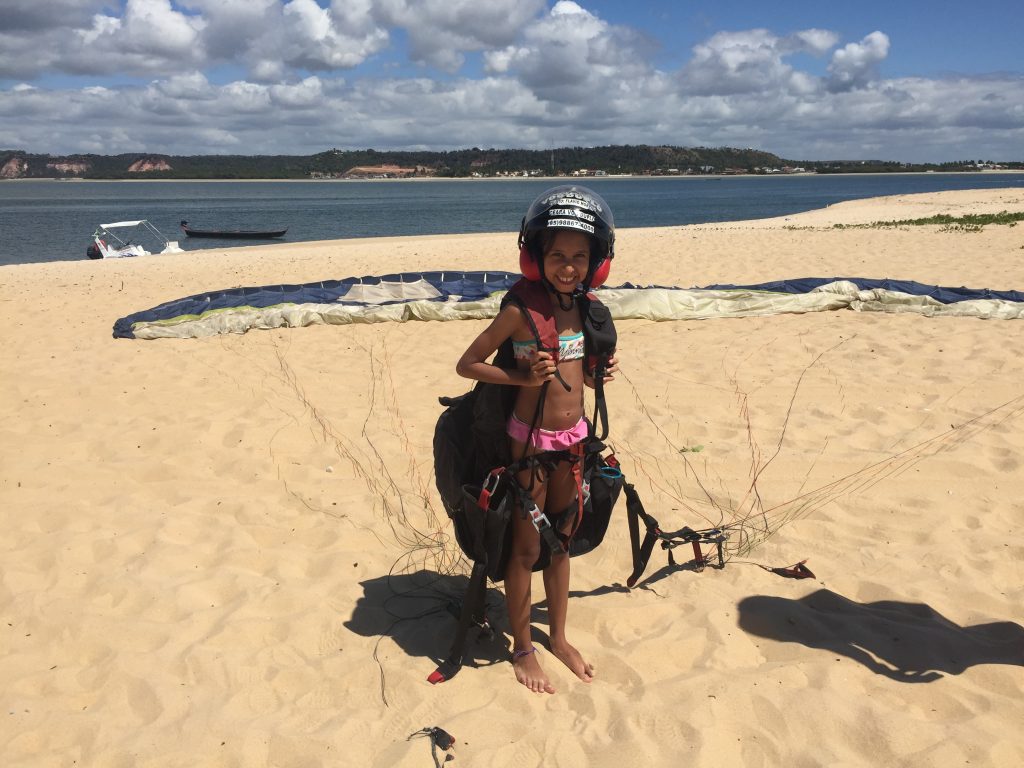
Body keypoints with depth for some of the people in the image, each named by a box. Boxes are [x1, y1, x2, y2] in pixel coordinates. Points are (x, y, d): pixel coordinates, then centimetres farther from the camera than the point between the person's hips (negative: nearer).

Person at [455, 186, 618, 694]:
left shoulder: (587, 308, 2)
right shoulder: (520, 311, -16)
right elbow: (467, 365, -11)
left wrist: (597, 375, -5)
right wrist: (522, 378, -23)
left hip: (574, 438, 6)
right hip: (531, 441, -5)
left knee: (561, 541, 19)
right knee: (526, 547, 8)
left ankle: (558, 636, 37)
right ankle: (522, 648, 27)